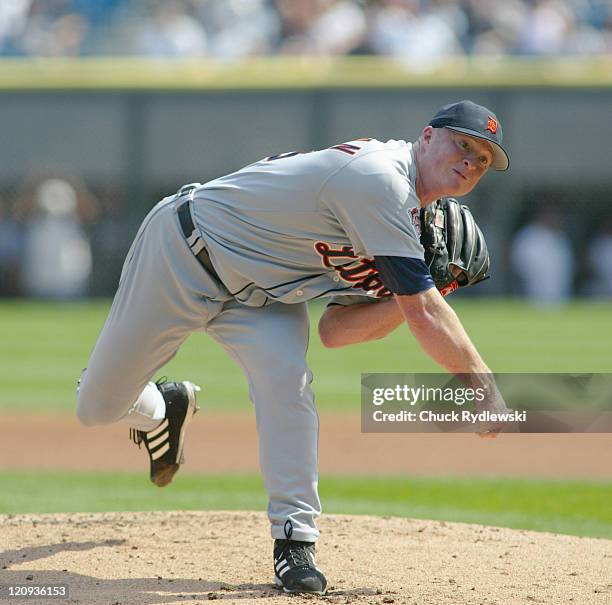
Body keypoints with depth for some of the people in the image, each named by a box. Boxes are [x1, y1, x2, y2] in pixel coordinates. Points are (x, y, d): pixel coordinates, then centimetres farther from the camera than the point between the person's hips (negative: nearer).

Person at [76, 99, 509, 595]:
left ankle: (295, 542, -17)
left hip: (257, 290, 7)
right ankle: (163, 409, 40)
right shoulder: (380, 179, -30)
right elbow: (425, 316, -33)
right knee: (99, 406, 3)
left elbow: (333, 331, -7)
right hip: (180, 254, -7)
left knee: (286, 376, -24)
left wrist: (418, 292, -16)